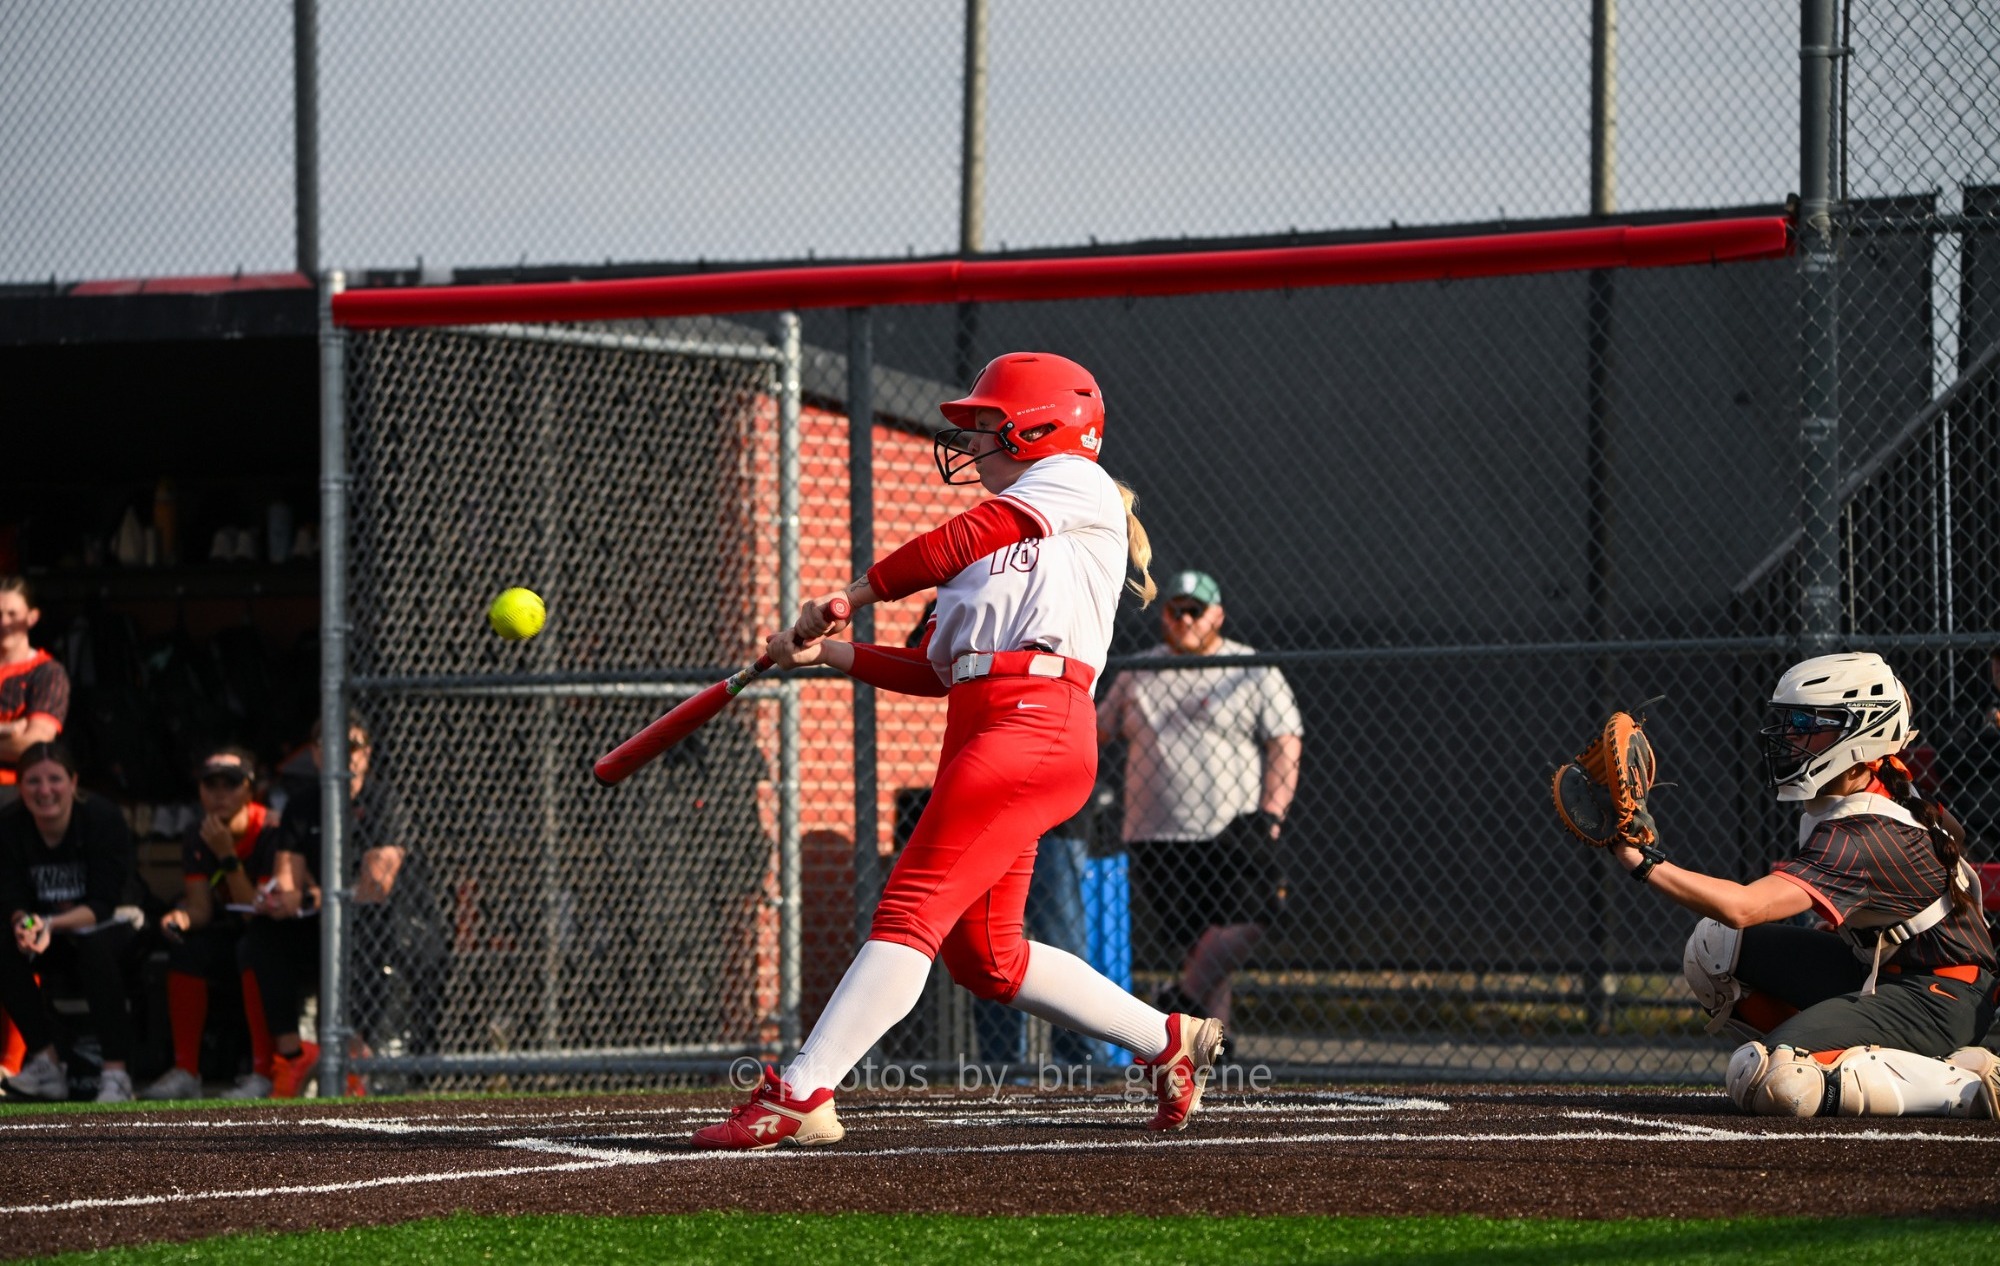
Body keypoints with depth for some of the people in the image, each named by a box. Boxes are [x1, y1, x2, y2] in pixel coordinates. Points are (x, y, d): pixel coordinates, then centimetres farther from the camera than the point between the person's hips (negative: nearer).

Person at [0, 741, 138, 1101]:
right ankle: (46, 1063, -16)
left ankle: (116, 1073, -35)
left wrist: (51, 924, -41)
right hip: (51, 938, 4)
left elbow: (104, 903, -23)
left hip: (112, 926, -4)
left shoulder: (104, 819, -20)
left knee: (98, 948, -38)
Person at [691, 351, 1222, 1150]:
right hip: (983, 729, 10)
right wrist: (828, 652, 14)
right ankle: (1169, 1043, 19)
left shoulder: (1077, 485, 6)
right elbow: (936, 670, 23)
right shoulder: (999, 548, 30)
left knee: (912, 908, -16)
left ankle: (799, 1095, -24)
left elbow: (965, 538, -5)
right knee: (982, 955, 9)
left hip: (1034, 722, -10)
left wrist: (853, 596, 2)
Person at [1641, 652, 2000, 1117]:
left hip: (1938, 996, -10)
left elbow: (1742, 907, -33)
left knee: (1764, 1076, -27)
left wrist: (1643, 861, -29)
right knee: (1716, 945, 0)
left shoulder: (1866, 835, -25)